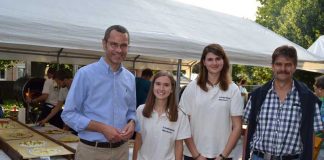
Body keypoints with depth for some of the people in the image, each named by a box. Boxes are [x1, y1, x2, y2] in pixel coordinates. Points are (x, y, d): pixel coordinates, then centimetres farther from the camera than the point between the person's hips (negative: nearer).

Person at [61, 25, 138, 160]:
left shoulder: (130, 78, 5)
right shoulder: (85, 74, -10)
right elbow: (69, 114, -10)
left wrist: (131, 123, -7)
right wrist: (102, 128, -19)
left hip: (121, 149, 5)